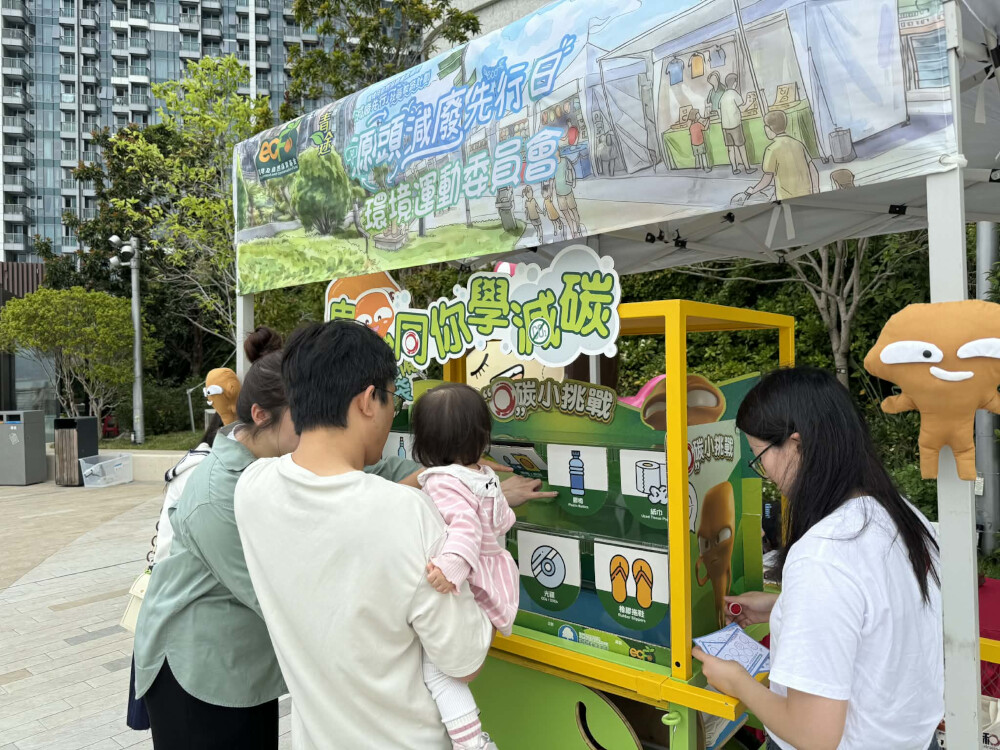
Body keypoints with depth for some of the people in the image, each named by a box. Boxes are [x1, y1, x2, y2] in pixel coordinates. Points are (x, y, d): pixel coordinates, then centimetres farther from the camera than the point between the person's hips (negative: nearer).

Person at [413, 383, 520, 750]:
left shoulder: (443, 482, -18)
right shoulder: (488, 476, 8)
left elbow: (465, 528, -33)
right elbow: (503, 521, 21)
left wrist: (452, 564, -49)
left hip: (470, 591, -10)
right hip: (493, 578, 10)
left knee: (436, 665, -12)